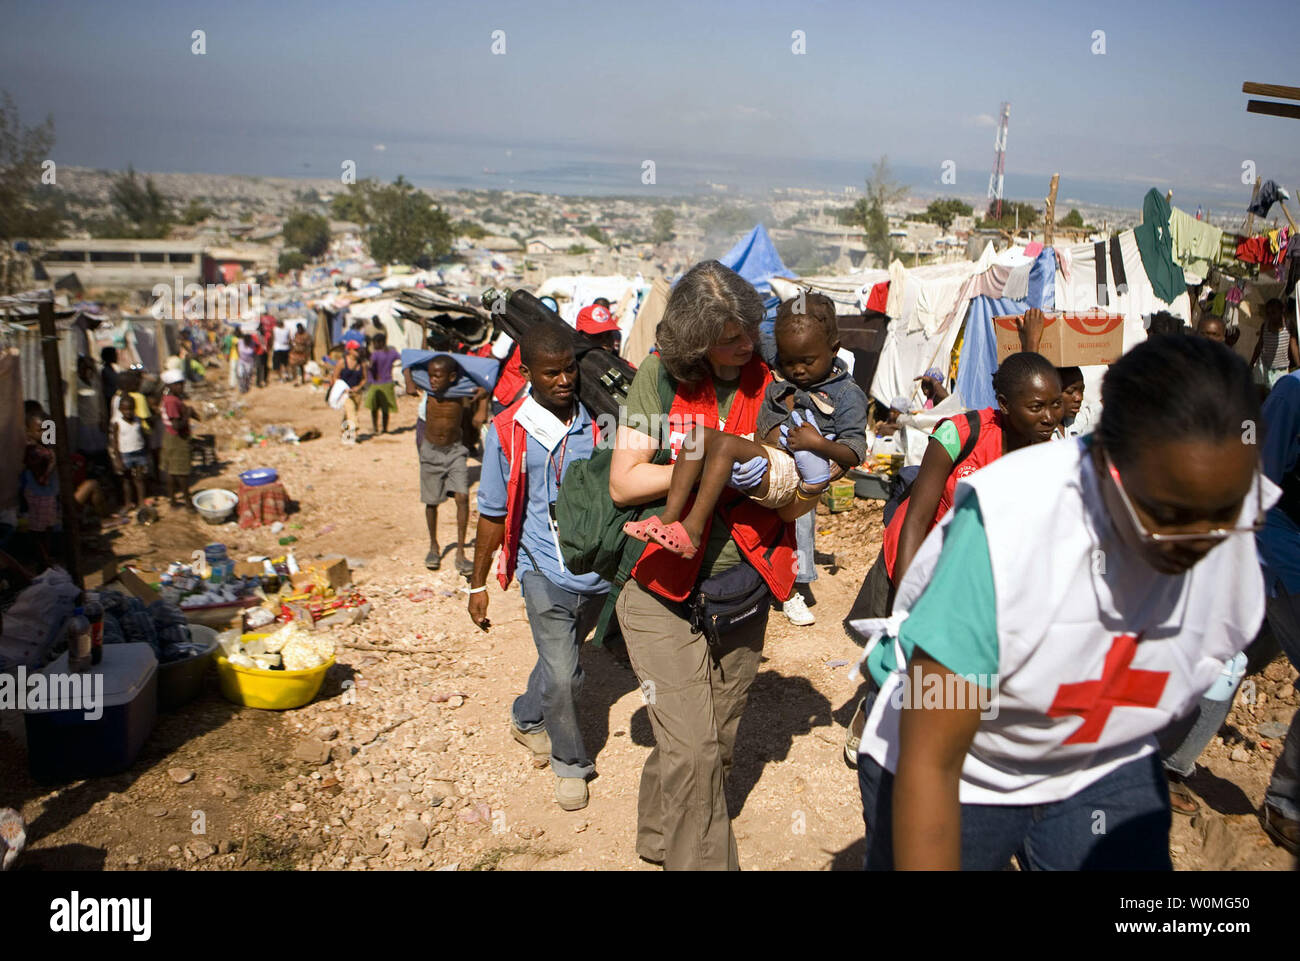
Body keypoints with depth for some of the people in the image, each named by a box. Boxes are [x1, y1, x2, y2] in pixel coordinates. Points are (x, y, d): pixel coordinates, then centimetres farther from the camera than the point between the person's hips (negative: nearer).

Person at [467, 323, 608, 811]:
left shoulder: (596, 421, -2)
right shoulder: (508, 432, -7)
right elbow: (494, 513, 0)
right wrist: (477, 583, 4)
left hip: (597, 569, 3)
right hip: (546, 571, -3)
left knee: (560, 658, 20)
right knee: (563, 675, -7)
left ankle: (527, 719, 48)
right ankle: (570, 763, 18)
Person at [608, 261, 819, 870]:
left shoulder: (767, 385, -2)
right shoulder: (659, 377, -7)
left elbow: (791, 507, 3)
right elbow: (623, 483, -10)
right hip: (663, 593, -3)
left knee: (715, 745, 17)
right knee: (691, 750, -8)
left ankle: (662, 841, 40)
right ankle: (702, 862, 12)